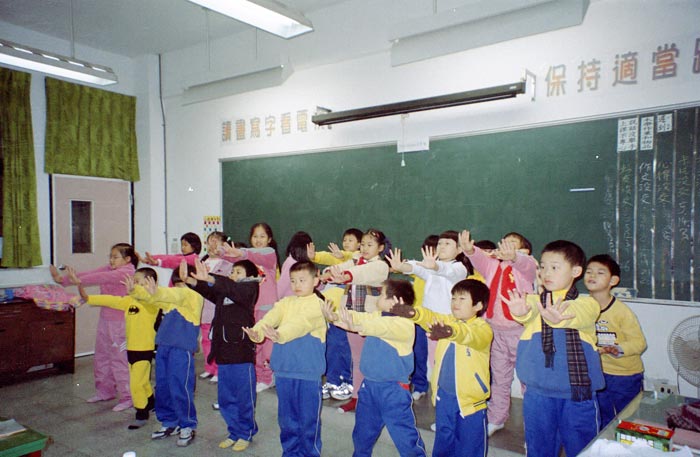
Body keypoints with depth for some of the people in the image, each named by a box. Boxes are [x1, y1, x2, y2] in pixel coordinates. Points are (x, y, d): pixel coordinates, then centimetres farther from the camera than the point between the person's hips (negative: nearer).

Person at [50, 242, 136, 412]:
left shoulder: (127, 272, -16)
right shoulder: (109, 269, 10)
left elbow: (101, 278, -25)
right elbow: (91, 274, -1)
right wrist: (63, 278, -11)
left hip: (119, 323, -9)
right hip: (105, 320, 9)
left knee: (119, 359, -3)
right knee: (101, 356, 18)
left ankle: (128, 397, 9)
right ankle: (105, 391, 35)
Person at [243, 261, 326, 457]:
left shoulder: (316, 304, -7)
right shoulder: (286, 302, 10)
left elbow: (301, 323, -26)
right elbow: (271, 317, -9)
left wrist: (280, 334, -44)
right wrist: (257, 331, -30)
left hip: (308, 372, -5)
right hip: (284, 369, 5)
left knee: (308, 417, 6)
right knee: (287, 417, 17)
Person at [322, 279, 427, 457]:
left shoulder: (405, 324, -19)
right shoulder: (377, 316, 8)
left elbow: (383, 327, -37)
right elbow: (360, 316, -4)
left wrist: (355, 327, -52)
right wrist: (335, 317, -24)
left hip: (394, 388, -7)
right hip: (369, 384, 8)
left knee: (404, 434, 0)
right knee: (363, 431, 22)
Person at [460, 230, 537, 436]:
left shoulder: (526, 265, -6)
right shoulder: (493, 265, 6)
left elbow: (527, 265, -29)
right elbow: (480, 260, -14)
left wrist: (513, 256, -52)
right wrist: (470, 249, -37)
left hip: (520, 330, -5)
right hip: (495, 330, 5)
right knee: (498, 376, 18)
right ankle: (496, 418, 32)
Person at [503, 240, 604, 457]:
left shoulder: (587, 303, -1)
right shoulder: (533, 300, 4)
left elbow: (579, 315, -25)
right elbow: (530, 311, -20)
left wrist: (558, 317, -49)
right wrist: (521, 312, -45)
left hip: (578, 393, -1)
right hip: (538, 393, 2)